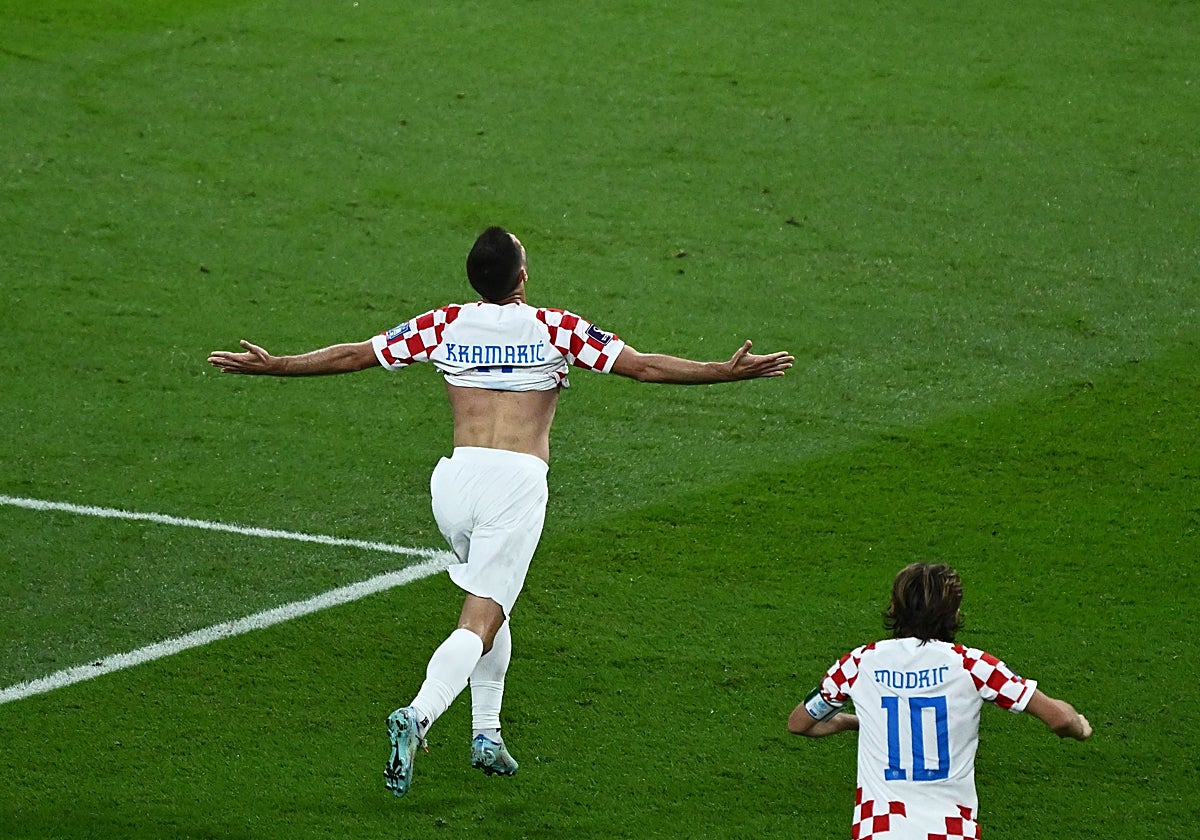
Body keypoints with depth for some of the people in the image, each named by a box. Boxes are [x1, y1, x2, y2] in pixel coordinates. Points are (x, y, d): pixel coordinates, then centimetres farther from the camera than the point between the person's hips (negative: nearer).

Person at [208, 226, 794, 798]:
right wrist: (730, 372, 10)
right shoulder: (554, 329, 4)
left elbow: (351, 355, 13)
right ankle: (418, 715, -33)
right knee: (481, 621, -9)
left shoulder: (446, 326, 10)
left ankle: (485, 733, 18)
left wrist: (270, 366, 24)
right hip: (519, 479, -4)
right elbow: (644, 366, 3)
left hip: (455, 477, 4)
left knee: (488, 600, 25)